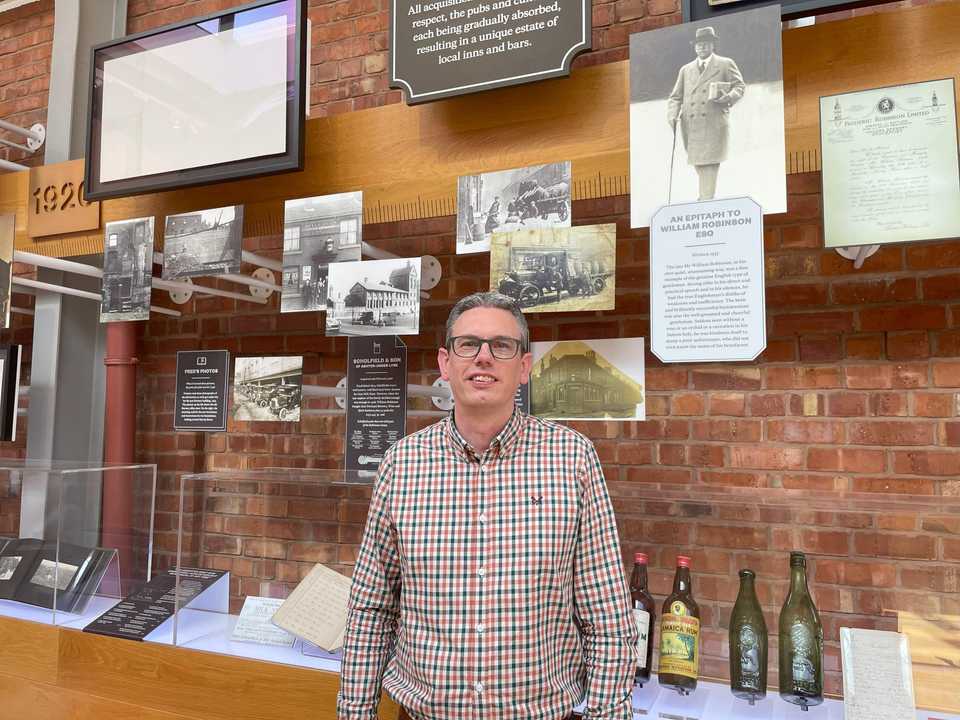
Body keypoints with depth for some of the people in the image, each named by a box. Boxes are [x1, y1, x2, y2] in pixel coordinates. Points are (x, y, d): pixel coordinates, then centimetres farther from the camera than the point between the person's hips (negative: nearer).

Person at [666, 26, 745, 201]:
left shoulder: (726, 64, 12)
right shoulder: (685, 70, 20)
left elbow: (739, 86, 11)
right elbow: (676, 97, 16)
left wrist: (729, 97, -11)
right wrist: (672, 116, -3)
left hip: (714, 123, -3)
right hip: (690, 125, 4)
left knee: (710, 164, -13)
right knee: (698, 165, 6)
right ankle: (705, 196, 21)